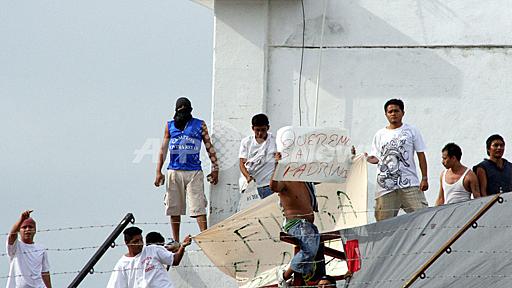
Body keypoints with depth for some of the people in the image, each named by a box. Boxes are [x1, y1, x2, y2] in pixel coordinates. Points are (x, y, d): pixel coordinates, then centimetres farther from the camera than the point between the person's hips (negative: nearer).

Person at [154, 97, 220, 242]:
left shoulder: (200, 125, 7)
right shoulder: (170, 126, 11)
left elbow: (209, 147, 10)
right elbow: (163, 149, 12)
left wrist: (215, 169, 5)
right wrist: (159, 172, 6)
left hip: (194, 171, -2)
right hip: (174, 171, 2)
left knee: (198, 207, -11)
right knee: (174, 208, 5)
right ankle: (175, 241, 14)